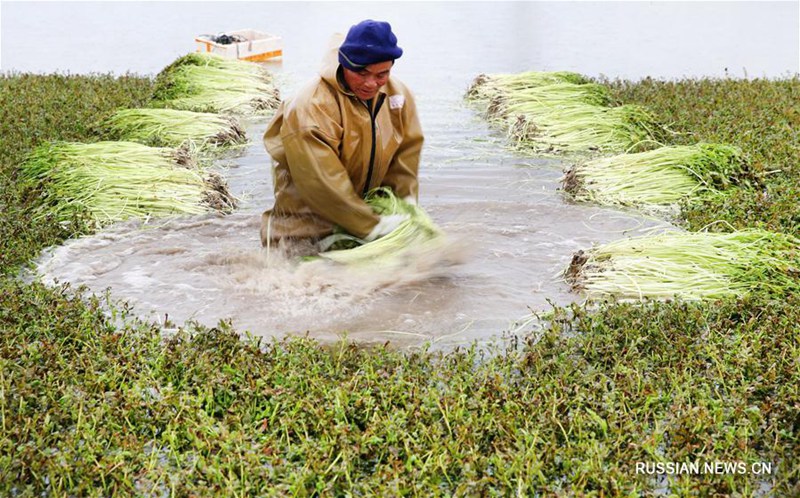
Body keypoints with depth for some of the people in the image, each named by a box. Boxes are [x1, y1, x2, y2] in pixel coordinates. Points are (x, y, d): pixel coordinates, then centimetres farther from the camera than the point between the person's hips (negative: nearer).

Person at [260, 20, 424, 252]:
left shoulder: (399, 95, -8)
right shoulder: (311, 109, -30)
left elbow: (407, 153, 3)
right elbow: (322, 183, -33)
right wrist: (371, 225, -32)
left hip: (363, 204, 6)